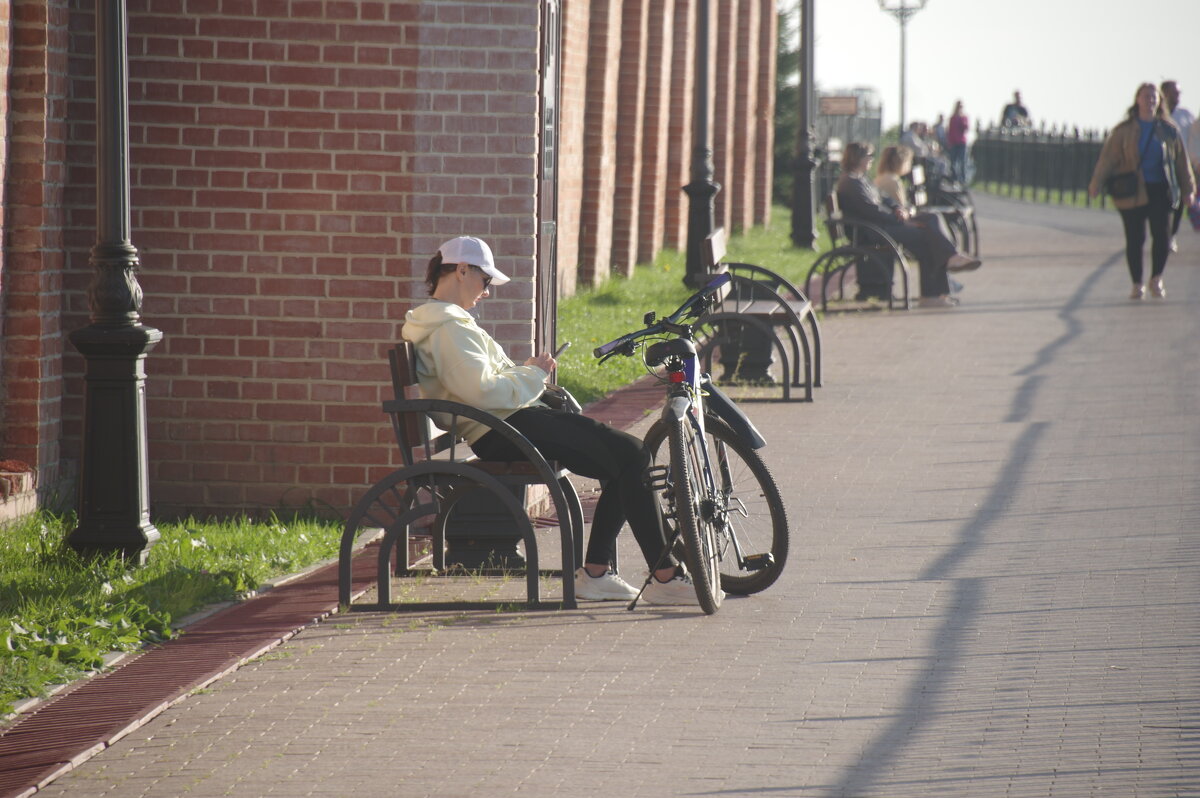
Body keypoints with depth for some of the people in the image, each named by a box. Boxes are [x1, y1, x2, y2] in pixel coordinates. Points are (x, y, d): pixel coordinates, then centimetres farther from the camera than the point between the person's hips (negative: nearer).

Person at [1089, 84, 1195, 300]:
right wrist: (1096, 183, -14)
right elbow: (1108, 158, -4)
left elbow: (1181, 161, 14)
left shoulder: (1169, 130, 8)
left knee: (1162, 237, -8)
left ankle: (1156, 279, 14)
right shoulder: (1123, 131, 1)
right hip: (1132, 192, -1)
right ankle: (1137, 284, 14)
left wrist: (1188, 189, 15)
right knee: (1135, 240, 0)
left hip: (1160, 191, 1)